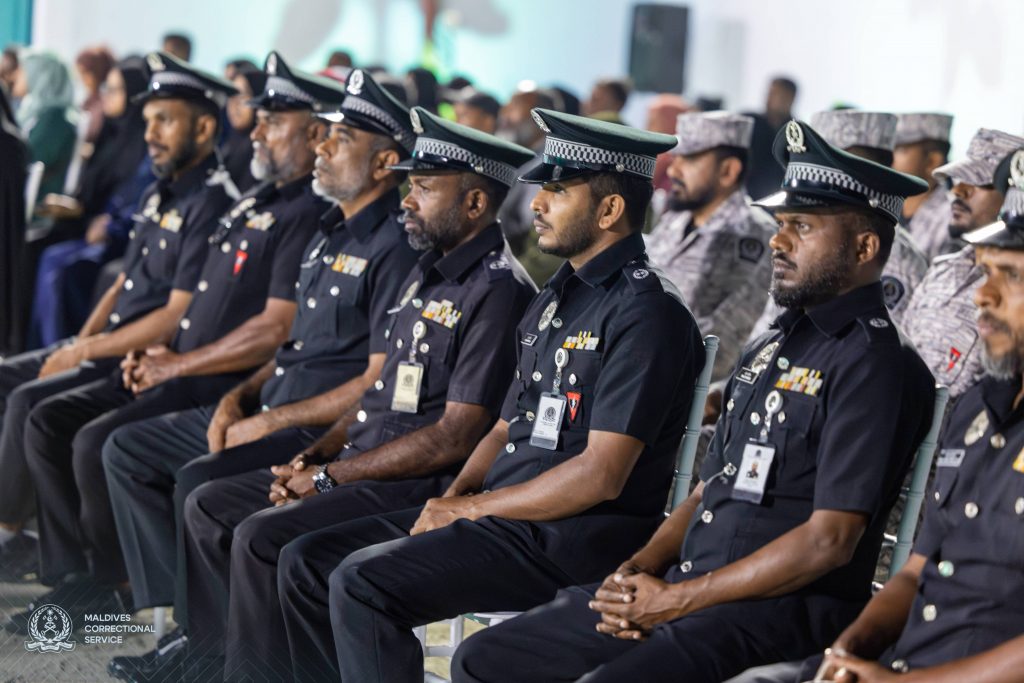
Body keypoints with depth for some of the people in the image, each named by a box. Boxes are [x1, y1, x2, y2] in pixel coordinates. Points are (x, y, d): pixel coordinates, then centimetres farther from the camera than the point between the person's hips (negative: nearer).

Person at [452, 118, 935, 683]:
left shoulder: (871, 362, -10)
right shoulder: (768, 349, 20)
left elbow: (828, 541, -16)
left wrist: (677, 598, -13)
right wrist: (636, 571, 2)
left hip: (779, 611, -9)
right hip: (679, 587, 9)